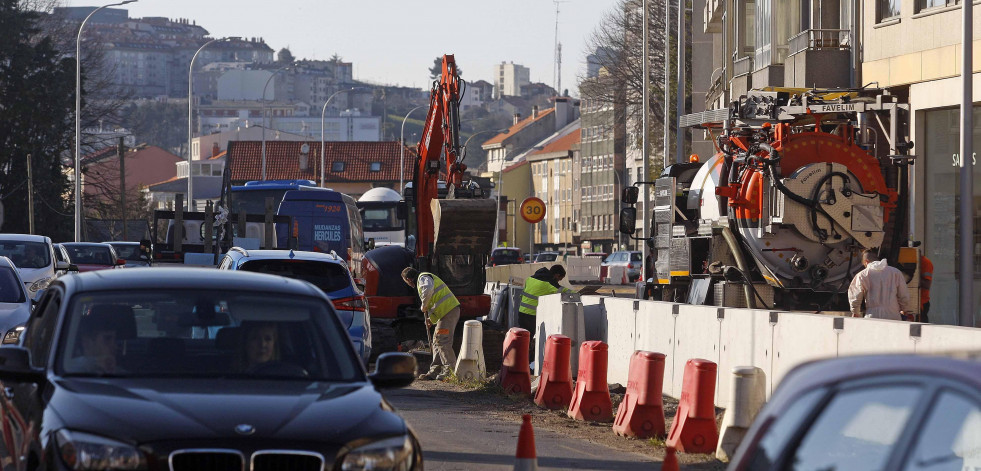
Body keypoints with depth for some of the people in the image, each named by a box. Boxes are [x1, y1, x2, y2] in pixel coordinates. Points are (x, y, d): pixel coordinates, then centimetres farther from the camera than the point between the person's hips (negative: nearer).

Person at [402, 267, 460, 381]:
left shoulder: (423, 278, -4)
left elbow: (428, 290, -28)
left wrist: (424, 306, -14)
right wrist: (431, 319, 25)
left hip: (449, 311, -11)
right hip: (448, 311, 11)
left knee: (442, 341, -11)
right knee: (437, 341, 13)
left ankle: (451, 370, -12)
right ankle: (435, 371, 15)